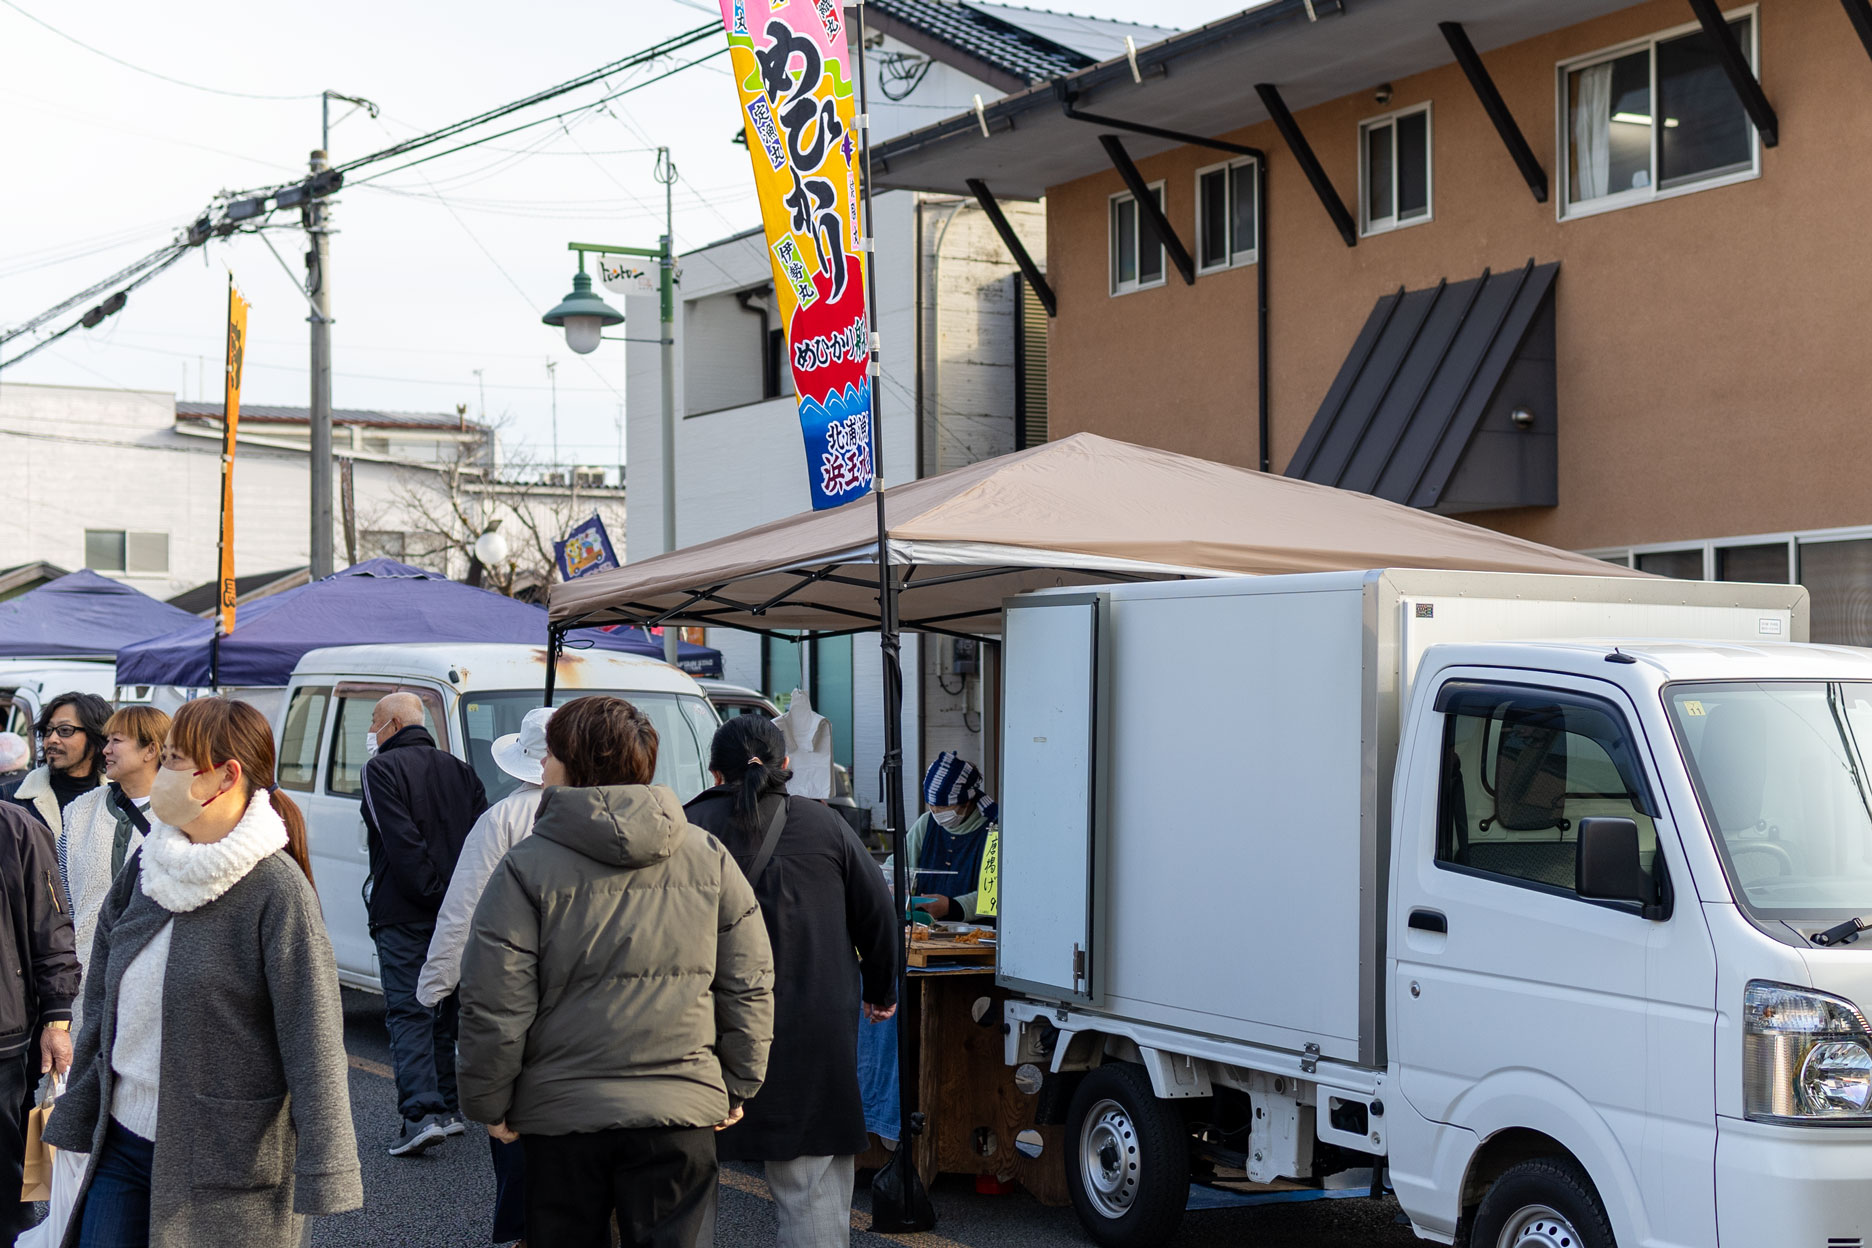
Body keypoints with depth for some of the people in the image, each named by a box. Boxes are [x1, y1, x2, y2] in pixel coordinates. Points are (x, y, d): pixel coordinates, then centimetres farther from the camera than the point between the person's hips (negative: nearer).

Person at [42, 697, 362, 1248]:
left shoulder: (276, 888, -15)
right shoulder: (146, 866, 5)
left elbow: (313, 1038, -16)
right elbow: (102, 1004, 14)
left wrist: (322, 1175, -19)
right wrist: (76, 1116, 16)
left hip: (222, 1166, -6)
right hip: (121, 1144, 6)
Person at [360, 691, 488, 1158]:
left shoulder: (382, 769, -5)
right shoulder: (459, 770, 15)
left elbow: (400, 840, -16)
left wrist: (431, 892, -13)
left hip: (404, 914, -6)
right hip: (459, 914, 6)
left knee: (407, 1010, -6)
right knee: (448, 1009, 15)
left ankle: (421, 1113, -16)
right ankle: (448, 1107, 20)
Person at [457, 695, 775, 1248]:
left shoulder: (526, 867, -7)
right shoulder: (708, 857, 3)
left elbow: (494, 1005, -8)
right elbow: (749, 985, 6)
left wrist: (491, 1104, 4)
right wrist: (736, 1088, 15)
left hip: (561, 1114, -2)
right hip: (681, 1108, 2)